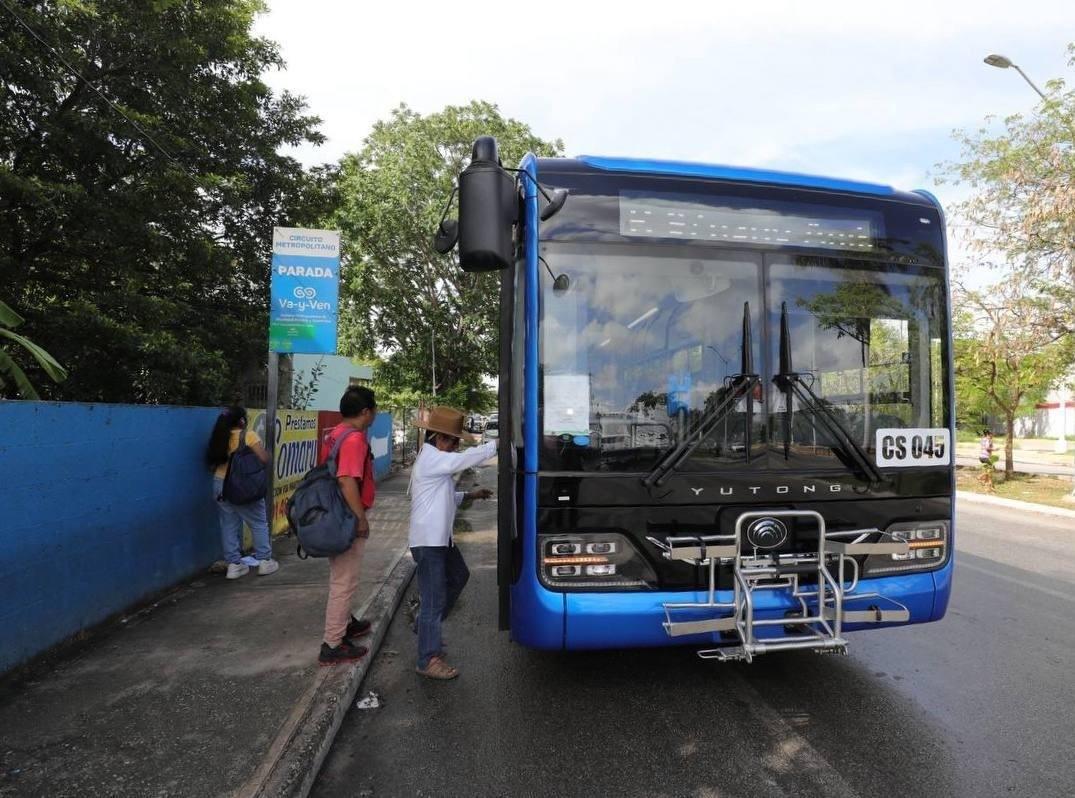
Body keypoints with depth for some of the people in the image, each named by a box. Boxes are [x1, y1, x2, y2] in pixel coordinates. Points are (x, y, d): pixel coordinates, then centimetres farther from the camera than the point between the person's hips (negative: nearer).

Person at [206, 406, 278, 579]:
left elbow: (212, 463, 11)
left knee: (229, 525, 11)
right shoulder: (249, 435, -9)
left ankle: (234, 564, 14)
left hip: (220, 484, 5)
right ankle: (264, 561, 13)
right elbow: (264, 458, -15)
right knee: (259, 523, 9)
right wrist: (258, 455, 7)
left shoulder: (219, 437, 6)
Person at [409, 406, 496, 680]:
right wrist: (497, 443, -15)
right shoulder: (432, 459, -18)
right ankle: (428, 660, 8)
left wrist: (469, 495, 13)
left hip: (440, 538, 11)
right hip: (428, 541, -11)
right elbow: (470, 457, -23)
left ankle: (429, 625, 39)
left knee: (459, 577, 26)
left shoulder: (436, 460, 13)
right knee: (434, 598, -3)